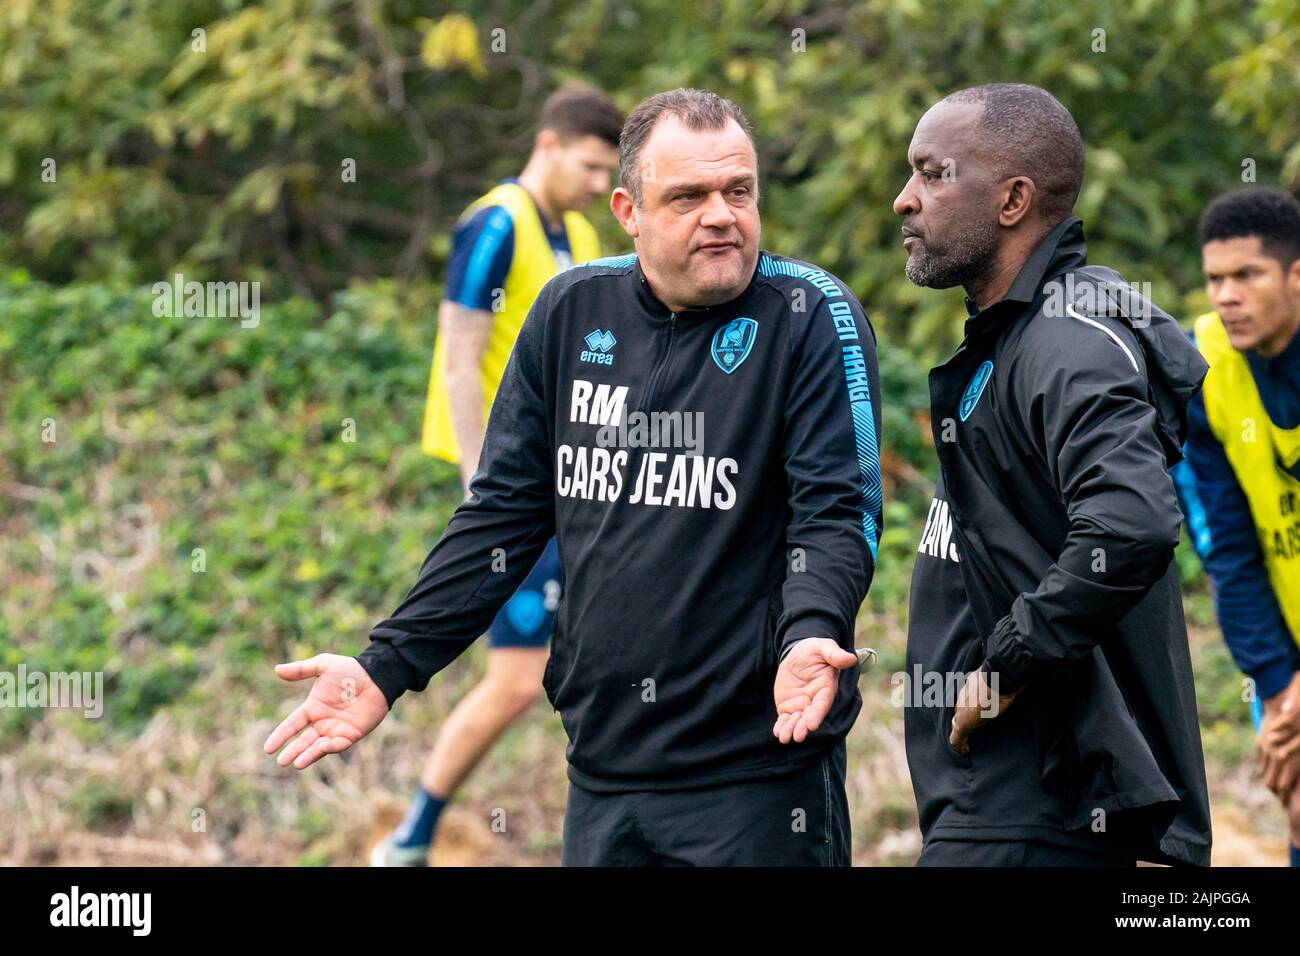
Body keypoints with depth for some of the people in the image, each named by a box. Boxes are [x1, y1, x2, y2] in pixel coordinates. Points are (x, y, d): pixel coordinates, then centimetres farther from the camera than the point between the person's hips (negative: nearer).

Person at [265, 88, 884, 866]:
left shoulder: (811, 316, -5)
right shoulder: (573, 311, 7)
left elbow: (839, 512, -11)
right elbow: (505, 512, 12)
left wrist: (809, 636, -32)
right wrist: (387, 667, 5)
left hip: (761, 769, -4)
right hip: (604, 774, 5)